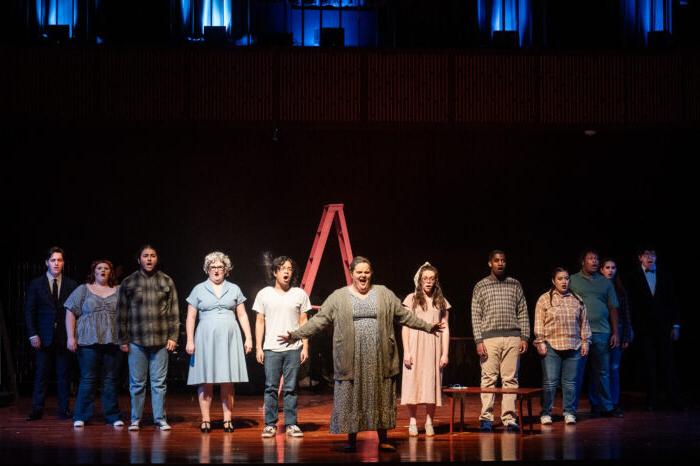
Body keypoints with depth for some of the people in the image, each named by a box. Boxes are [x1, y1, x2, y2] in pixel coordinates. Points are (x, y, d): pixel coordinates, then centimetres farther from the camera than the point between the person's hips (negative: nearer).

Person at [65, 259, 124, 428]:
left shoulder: (118, 291, 12)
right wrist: (71, 337, -5)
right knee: (88, 379, -2)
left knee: (111, 379, 4)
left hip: (113, 342, 2)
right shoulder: (83, 290, 7)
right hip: (89, 342, -2)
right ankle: (81, 416, 5)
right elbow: (70, 313, 4)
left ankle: (112, 416, 11)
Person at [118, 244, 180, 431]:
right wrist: (123, 340, 3)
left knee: (159, 382, 4)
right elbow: (122, 314, 6)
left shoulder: (167, 282, 6)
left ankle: (160, 418, 11)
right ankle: (135, 420, 12)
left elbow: (174, 312, 7)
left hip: (160, 340, 0)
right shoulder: (128, 283, 4)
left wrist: (173, 337, 1)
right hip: (136, 340, 0)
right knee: (137, 382, 4)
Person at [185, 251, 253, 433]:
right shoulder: (199, 290, 8)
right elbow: (191, 317, 5)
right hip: (206, 339, -1)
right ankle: (205, 419, 0)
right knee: (206, 381, -2)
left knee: (228, 381, 0)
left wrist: (248, 338, 3)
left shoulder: (234, 289, 12)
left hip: (229, 339, 1)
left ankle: (227, 419, 3)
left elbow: (242, 315, 11)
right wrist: (190, 340, -3)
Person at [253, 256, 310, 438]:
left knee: (290, 388, 3)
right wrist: (258, 347, 1)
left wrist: (305, 347, 1)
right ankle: (270, 424, 6)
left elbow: (303, 322, 7)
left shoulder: (300, 294, 5)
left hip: (293, 348, 0)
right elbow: (260, 322, 7)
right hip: (271, 348, 0)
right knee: (271, 388, 0)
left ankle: (291, 424, 9)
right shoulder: (264, 294, 5)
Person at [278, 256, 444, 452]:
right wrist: (296, 335, -8)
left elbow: (405, 315, 14)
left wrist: (428, 327, 12)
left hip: (379, 359, 1)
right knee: (351, 399, 2)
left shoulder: (384, 294, 8)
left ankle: (383, 440, 15)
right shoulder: (338, 297, 3)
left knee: (380, 398, 5)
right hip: (351, 359, -1)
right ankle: (351, 440, 12)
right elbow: (319, 320, 1)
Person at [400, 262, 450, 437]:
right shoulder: (411, 299, 4)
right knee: (413, 383, -2)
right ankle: (412, 422, 5)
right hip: (415, 347, -1)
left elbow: (445, 329, 8)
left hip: (433, 348, 1)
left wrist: (445, 353, 1)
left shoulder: (441, 302, 9)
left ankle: (429, 422, 6)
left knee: (432, 384, 0)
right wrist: (406, 351, -6)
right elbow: (405, 326, 2)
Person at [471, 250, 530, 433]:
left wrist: (525, 337, 3)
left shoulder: (515, 285, 12)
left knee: (510, 379, 0)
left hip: (513, 338, 2)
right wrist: (478, 340, -5)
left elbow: (523, 312, 11)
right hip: (490, 337, -2)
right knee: (488, 379, -3)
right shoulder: (481, 286, 7)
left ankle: (509, 418, 3)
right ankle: (486, 418, 1)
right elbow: (476, 316, 3)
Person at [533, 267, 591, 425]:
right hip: (551, 347, -3)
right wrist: (540, 342, -6)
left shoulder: (577, 300, 13)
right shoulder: (544, 299, 3)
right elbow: (539, 323, 0)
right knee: (550, 382, -3)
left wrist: (585, 341, 11)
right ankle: (546, 413, 5)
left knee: (570, 382, 4)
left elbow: (584, 323, 16)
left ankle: (569, 412, 12)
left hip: (573, 347, 3)